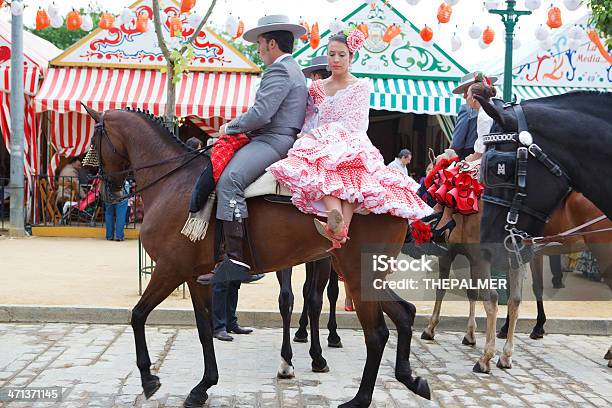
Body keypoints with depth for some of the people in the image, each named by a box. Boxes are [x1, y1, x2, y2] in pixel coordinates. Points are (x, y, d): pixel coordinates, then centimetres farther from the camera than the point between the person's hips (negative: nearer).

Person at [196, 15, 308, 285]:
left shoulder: (279, 70, -10)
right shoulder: (293, 70, 26)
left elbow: (261, 114, -20)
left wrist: (231, 127, -5)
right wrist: (238, 127, 22)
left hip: (273, 141, -12)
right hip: (280, 139, 12)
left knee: (229, 180, -31)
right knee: (219, 169, 20)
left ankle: (236, 259, -38)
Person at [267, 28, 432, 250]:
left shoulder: (361, 86, 11)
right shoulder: (316, 88, 23)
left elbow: (355, 124, -1)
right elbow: (309, 122, 19)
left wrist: (323, 133, -8)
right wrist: (308, 137, -4)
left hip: (352, 145, -2)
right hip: (320, 145, 2)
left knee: (352, 169, -41)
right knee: (324, 165, -39)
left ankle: (339, 228, -62)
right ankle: (337, 222, -64)